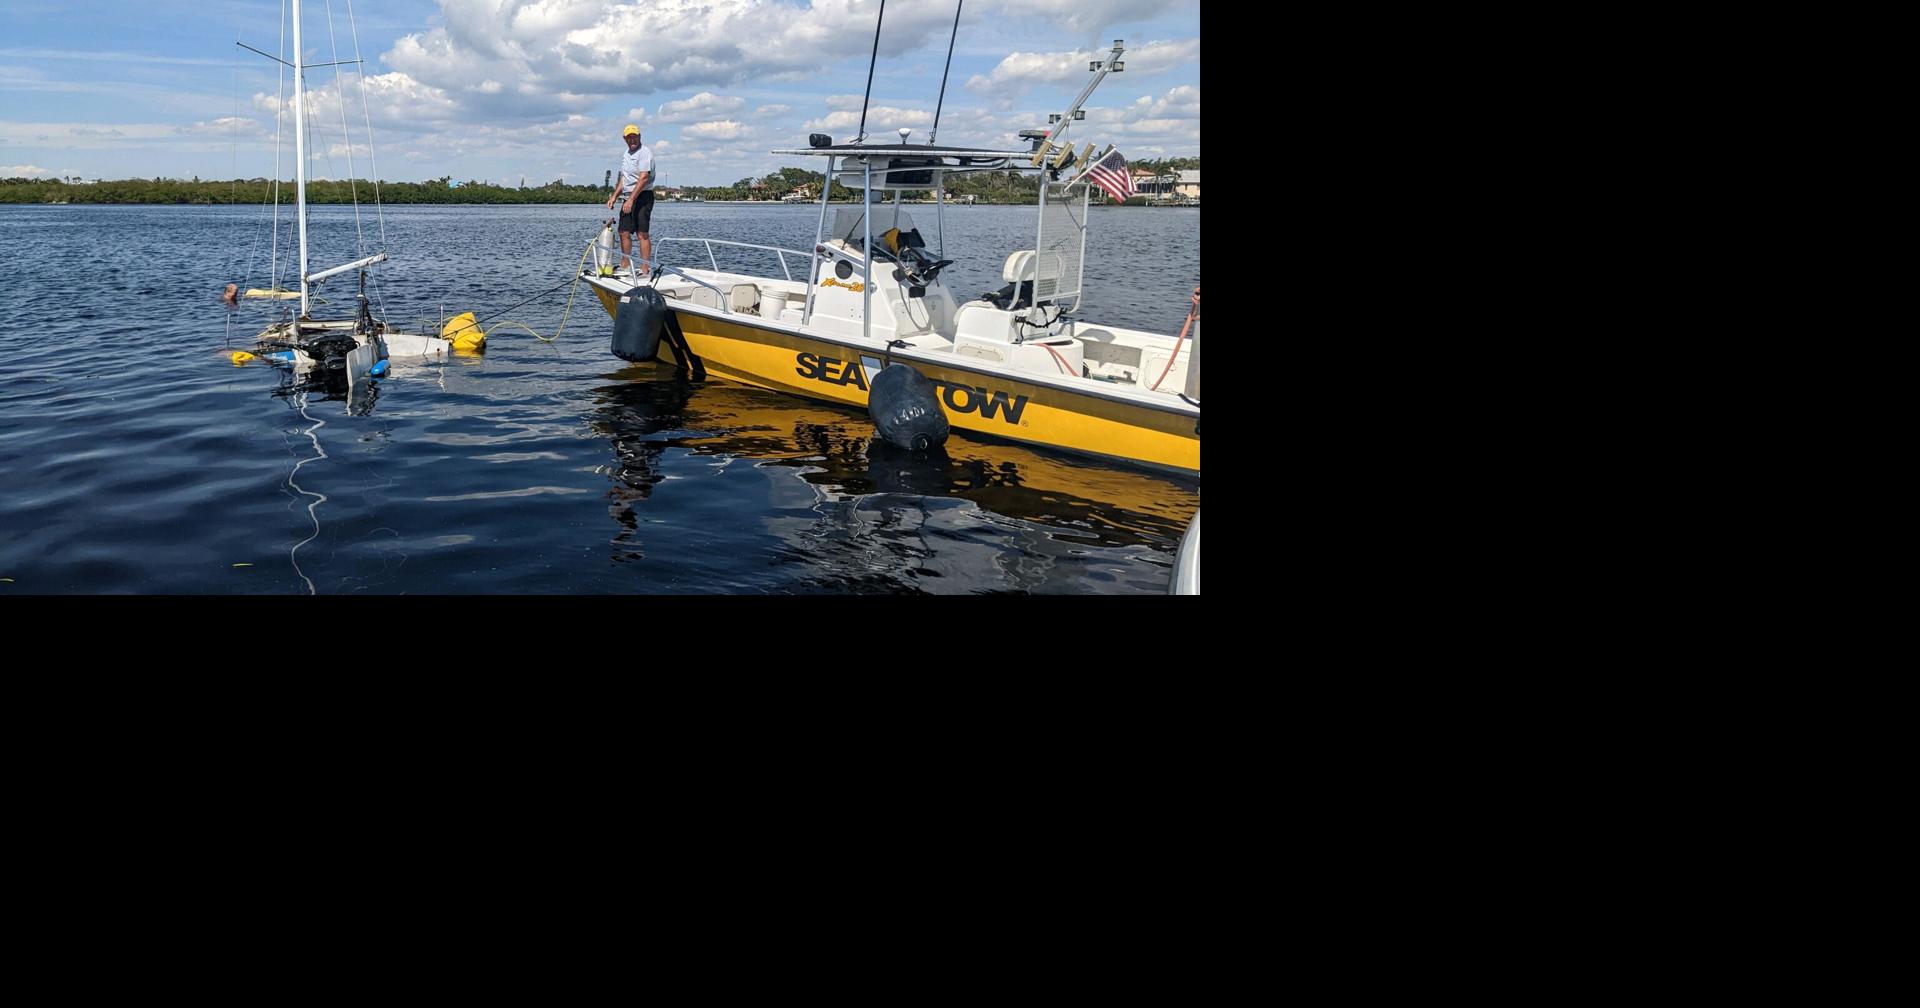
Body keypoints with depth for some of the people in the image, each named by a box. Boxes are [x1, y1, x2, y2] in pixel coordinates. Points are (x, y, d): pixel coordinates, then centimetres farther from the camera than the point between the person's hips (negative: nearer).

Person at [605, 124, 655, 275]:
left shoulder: (644, 153, -10)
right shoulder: (625, 155, 18)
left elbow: (643, 178, -19)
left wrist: (631, 200, -22)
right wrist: (614, 197, 19)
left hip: (642, 196, -9)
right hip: (628, 198, 9)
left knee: (642, 233, -10)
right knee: (624, 232, 9)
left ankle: (646, 269, -9)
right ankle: (626, 265, 18)